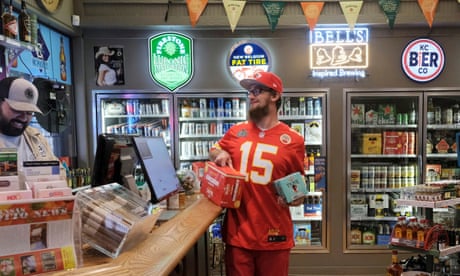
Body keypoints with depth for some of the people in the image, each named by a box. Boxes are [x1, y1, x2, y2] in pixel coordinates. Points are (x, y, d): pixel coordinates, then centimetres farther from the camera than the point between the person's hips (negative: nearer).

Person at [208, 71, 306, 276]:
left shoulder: (293, 140, -2)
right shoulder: (237, 131, 5)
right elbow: (214, 151, 22)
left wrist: (296, 197, -14)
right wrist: (220, 155, 1)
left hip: (274, 235, -1)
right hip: (237, 232, 2)